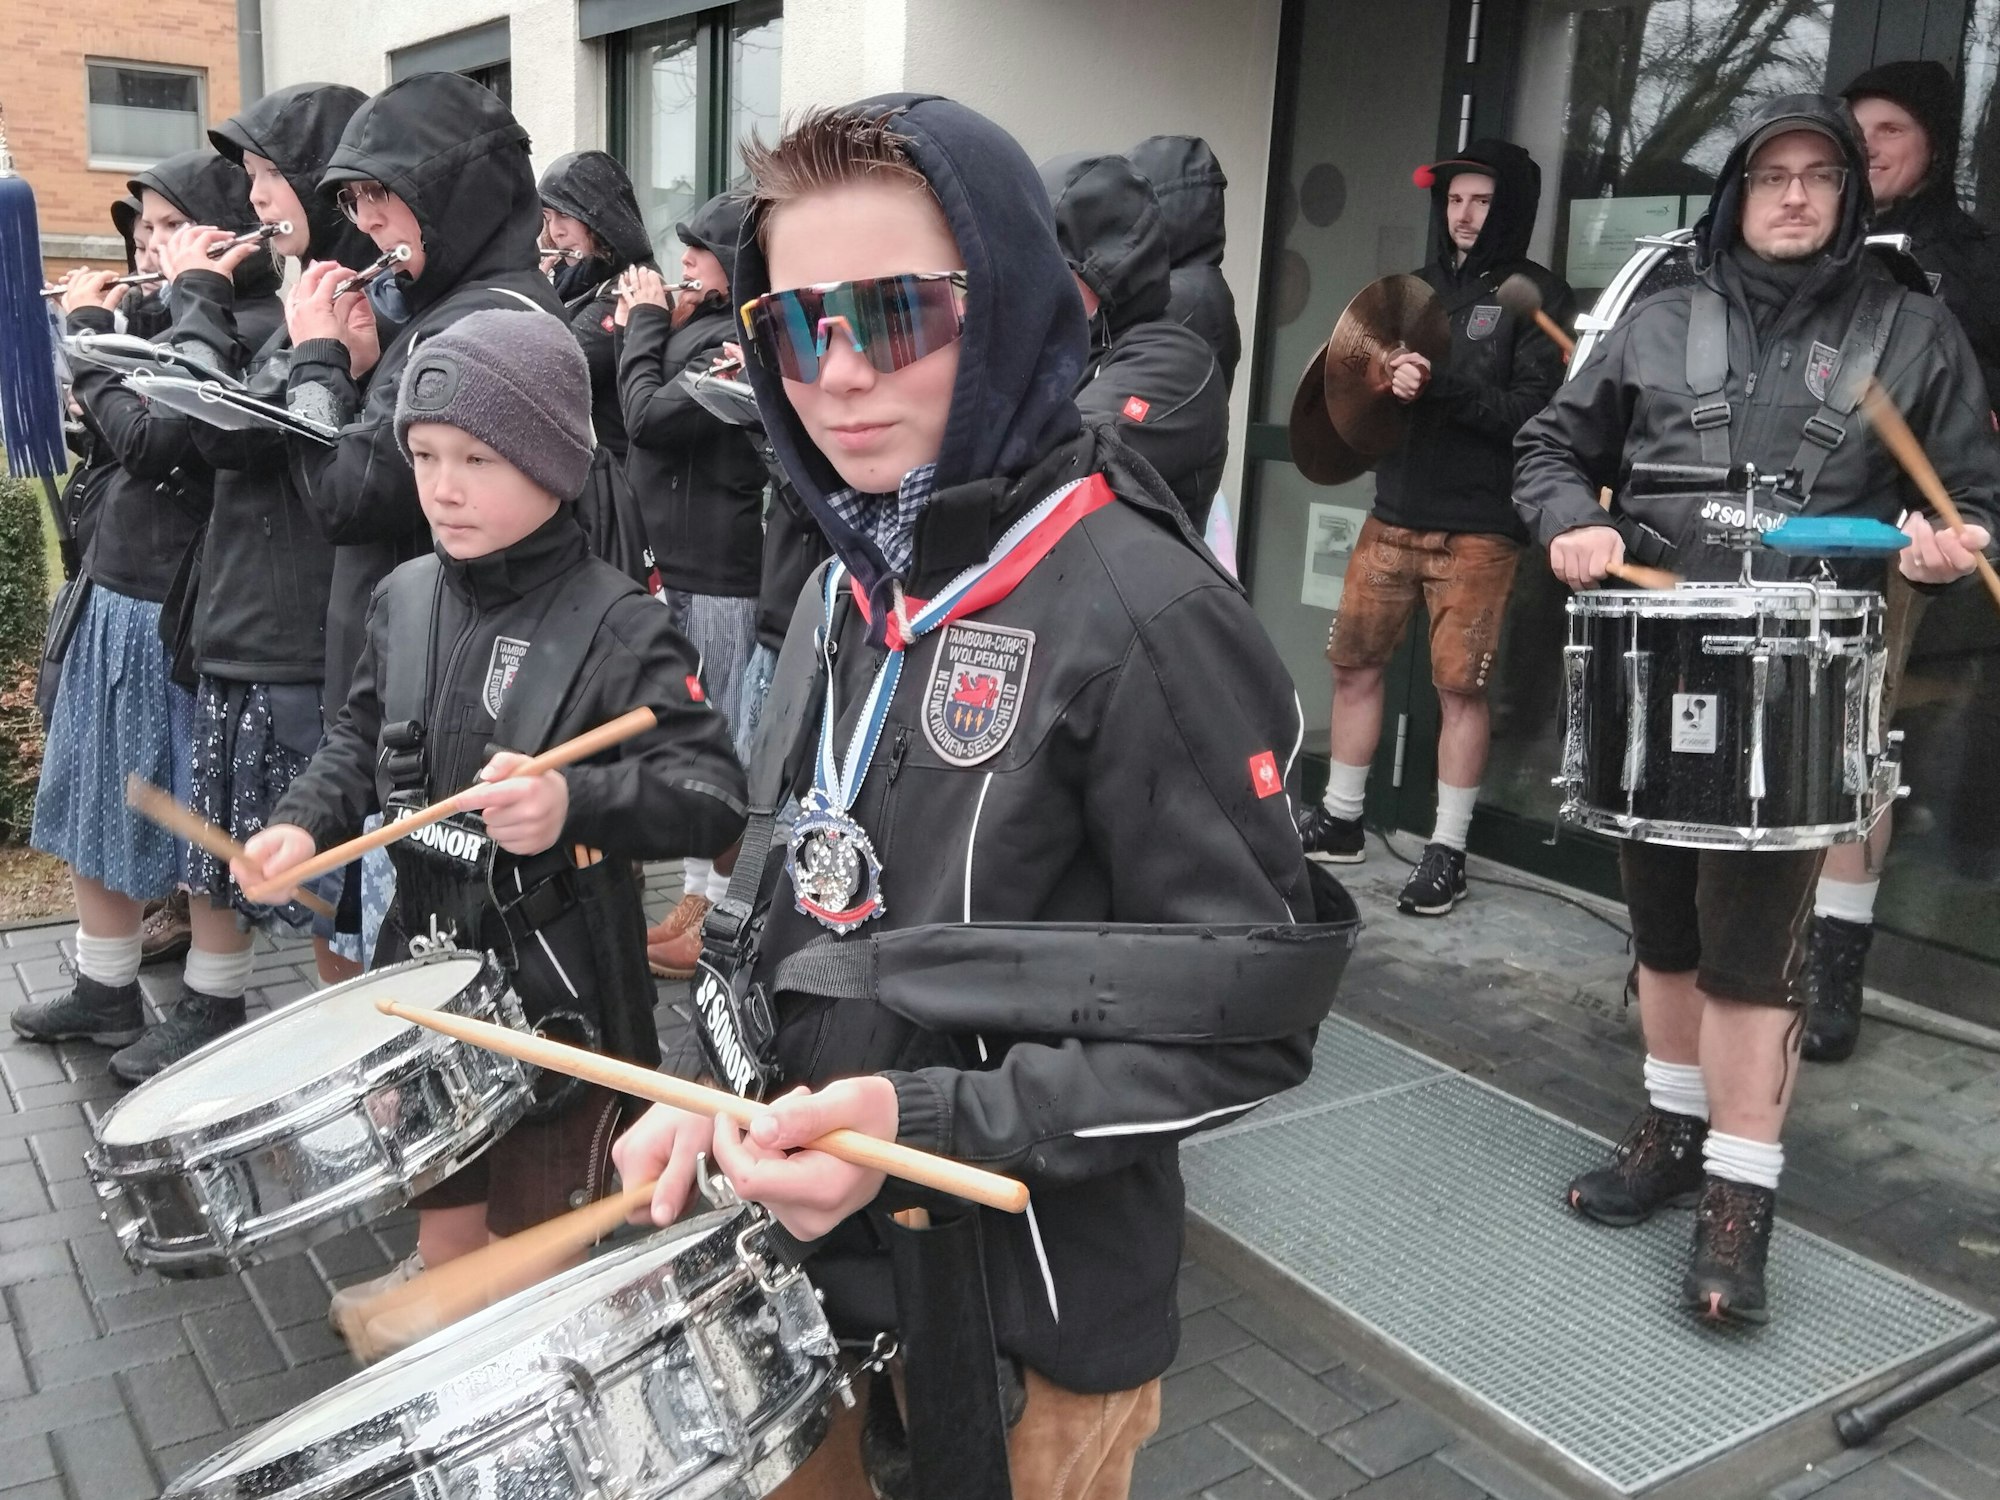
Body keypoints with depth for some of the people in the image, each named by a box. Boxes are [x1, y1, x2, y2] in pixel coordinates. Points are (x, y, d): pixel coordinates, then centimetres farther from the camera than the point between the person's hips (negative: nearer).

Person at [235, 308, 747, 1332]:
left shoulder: (614, 625, -21)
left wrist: (574, 805, -43)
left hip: (557, 984, -6)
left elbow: (712, 795, -27)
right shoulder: (406, 599, 0)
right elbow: (362, 739, 12)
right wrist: (305, 823, -5)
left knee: (540, 1217, 14)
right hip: (429, 954, 6)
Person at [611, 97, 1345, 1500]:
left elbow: (1251, 1017, -20)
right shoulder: (849, 593, 3)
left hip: (1024, 1319, -7)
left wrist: (926, 1125, -25)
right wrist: (717, 1092, 0)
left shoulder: (1145, 617, -21)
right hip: (811, 1251, 7)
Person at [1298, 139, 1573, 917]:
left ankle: (1447, 851, 8)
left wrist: (1441, 388, -25)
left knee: (1460, 686, -3)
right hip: (1393, 516, 6)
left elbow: (1533, 412, -12)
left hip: (1479, 529, -5)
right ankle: (1340, 820, 23)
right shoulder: (1416, 287, 16)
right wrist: (1384, 379, -5)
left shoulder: (1538, 295, -2)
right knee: (1353, 664, 8)